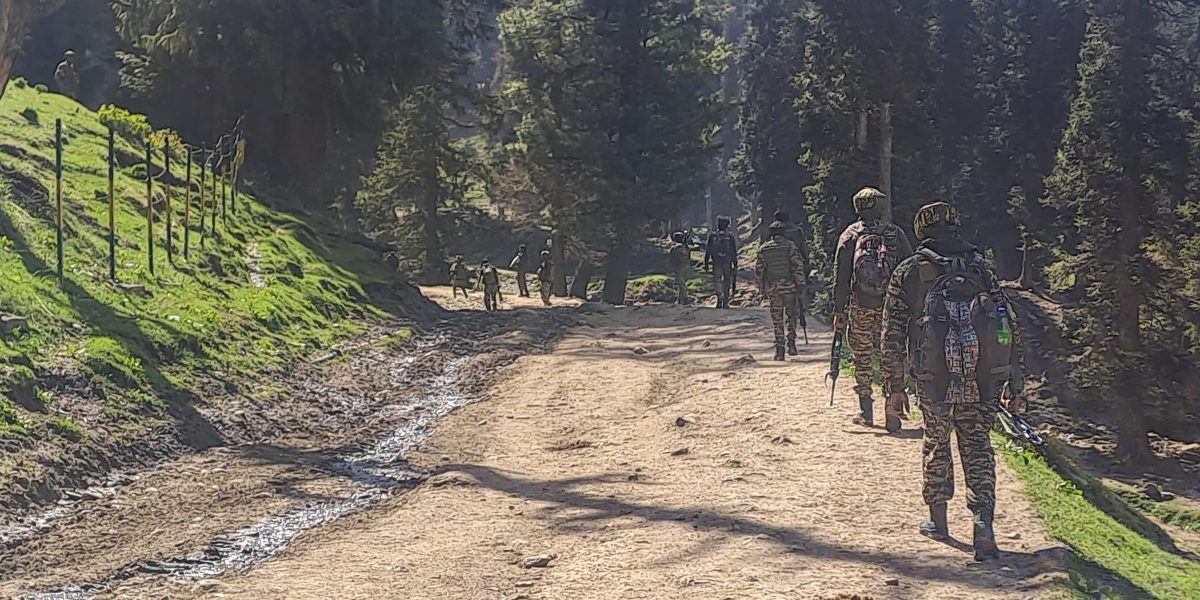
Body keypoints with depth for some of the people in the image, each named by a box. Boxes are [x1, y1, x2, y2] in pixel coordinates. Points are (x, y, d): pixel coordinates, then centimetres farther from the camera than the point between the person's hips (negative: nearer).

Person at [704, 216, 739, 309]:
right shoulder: (730, 236, -3)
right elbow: (734, 252, -2)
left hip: (716, 263, -1)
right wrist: (735, 265, 3)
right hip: (728, 263, 1)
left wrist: (706, 263, 10)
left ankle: (720, 297, -22)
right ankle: (725, 303, 14)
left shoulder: (712, 236, -2)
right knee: (727, 282, 12)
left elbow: (708, 251, 2)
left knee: (717, 281, 3)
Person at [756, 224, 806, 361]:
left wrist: (762, 289, 16)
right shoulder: (790, 246, -1)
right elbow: (798, 266, -8)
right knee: (791, 315, 15)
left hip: (772, 288, 1)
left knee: (777, 319, 5)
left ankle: (779, 350, 1)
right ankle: (791, 342, 4)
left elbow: (758, 270, 8)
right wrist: (800, 284, -6)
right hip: (789, 286, -1)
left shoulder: (763, 249, 5)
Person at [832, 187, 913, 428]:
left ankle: (866, 411, 11)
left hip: (860, 305, 0)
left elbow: (841, 277, 1)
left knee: (862, 355, 10)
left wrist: (839, 311, 3)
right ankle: (892, 411, 0)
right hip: (891, 306, 0)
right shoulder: (896, 233, 5)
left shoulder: (850, 235, 3)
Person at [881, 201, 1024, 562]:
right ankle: (983, 523, -8)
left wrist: (894, 385, 9)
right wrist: (1015, 384, 11)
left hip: (935, 377, -1)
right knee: (977, 446, 10)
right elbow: (1010, 326, 8)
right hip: (984, 379, 1)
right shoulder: (980, 268, 13)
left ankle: (938, 522, 28)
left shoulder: (908, 272, 8)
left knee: (937, 442, 18)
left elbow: (893, 334, 4)